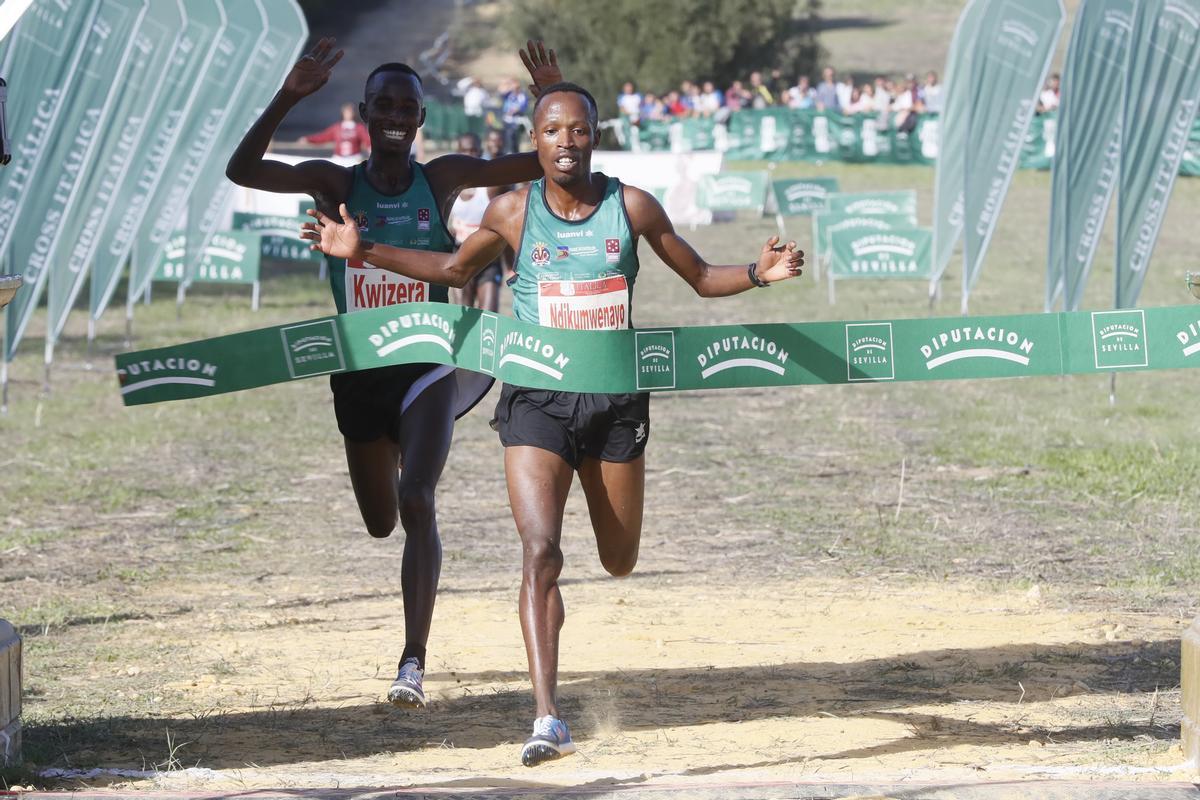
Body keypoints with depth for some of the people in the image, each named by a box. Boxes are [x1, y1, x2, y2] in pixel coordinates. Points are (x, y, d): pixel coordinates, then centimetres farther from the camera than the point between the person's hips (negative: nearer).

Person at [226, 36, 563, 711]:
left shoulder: (443, 179, -3)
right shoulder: (337, 184, -4)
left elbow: (544, 163, -2)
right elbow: (244, 171, -19)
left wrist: (556, 96, -19)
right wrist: (289, 98, -30)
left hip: (426, 368, -2)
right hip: (359, 372, 2)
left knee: (417, 504, -21)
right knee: (381, 523, 17)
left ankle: (414, 663, -22)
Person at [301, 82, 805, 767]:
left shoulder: (632, 208, -2)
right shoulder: (513, 212, 0)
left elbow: (701, 277, 8)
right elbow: (456, 269, 17)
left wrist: (758, 273, -12)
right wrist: (363, 251, 9)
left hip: (616, 402, 1)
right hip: (536, 402, -1)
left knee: (620, 562, 15)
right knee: (541, 553, -18)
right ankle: (548, 718, -20)